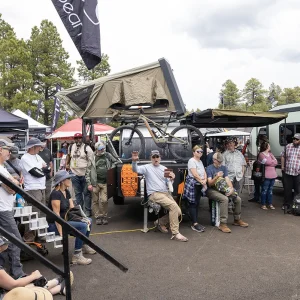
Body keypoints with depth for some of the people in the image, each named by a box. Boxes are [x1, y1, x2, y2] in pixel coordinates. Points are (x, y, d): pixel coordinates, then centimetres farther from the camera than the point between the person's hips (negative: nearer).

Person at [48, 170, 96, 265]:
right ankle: (76, 256, -18)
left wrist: (83, 218, -8)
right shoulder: (56, 193, -21)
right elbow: (56, 215, -25)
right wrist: (61, 234, -27)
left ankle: (84, 246, 27)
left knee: (88, 221, 9)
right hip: (54, 225, -10)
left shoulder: (66, 192, 7)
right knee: (82, 226, -24)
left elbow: (72, 209, 8)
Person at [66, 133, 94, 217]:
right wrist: (67, 164, 18)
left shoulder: (87, 148, -8)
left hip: (85, 174, -5)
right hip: (75, 174, 5)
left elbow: (91, 162, -9)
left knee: (86, 193, 1)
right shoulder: (71, 147, 9)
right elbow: (69, 155, 31)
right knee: (78, 193, 13)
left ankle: (87, 210, 10)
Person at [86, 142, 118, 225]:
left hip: (105, 183, 1)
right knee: (95, 201, 4)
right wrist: (89, 184, -7)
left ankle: (104, 216, 11)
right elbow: (88, 172, -2)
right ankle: (98, 217, 17)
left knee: (104, 200, -6)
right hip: (95, 183, -1)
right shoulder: (93, 159, -1)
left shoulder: (108, 155, 8)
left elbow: (115, 162, 24)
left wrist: (111, 169, 5)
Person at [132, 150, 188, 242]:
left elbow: (168, 183, 15)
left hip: (166, 193, 6)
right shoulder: (147, 167, 3)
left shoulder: (164, 168, 17)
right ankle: (175, 233, -23)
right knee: (173, 206, -28)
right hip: (154, 194, -6)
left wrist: (171, 179, -8)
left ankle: (160, 222, 16)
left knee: (178, 211, -9)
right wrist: (134, 161, -37)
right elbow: (135, 169, -16)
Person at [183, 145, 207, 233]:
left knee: (197, 203, 8)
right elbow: (195, 174, -17)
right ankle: (195, 224, -7)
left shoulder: (200, 161, 18)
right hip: (193, 184, -8)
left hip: (200, 185, 9)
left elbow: (204, 172, 13)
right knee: (193, 204, -6)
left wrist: (205, 180, -6)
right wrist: (202, 182, -12)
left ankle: (195, 222, 11)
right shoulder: (192, 161, -9)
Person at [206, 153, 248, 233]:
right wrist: (217, 177, -33)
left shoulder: (224, 168, 11)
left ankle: (237, 220, 12)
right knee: (224, 199, -33)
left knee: (238, 199, -8)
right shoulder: (209, 168, -8)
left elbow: (227, 179, -1)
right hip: (212, 190, -6)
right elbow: (210, 183, -15)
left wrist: (231, 188, -20)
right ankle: (222, 224, -30)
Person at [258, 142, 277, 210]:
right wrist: (273, 161, 3)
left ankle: (270, 204, 18)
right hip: (266, 175, -7)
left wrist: (270, 162, -8)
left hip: (272, 175, 7)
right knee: (264, 190, -2)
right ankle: (263, 204, 7)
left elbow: (276, 162, 7)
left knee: (270, 190, 11)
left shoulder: (270, 154, 17)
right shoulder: (261, 154, -6)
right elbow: (267, 162, -15)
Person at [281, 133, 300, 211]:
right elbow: (283, 156, 19)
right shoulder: (288, 146, 9)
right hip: (287, 172, 3)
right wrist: (282, 166, 10)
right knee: (287, 190, 9)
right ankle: (288, 205, 21)